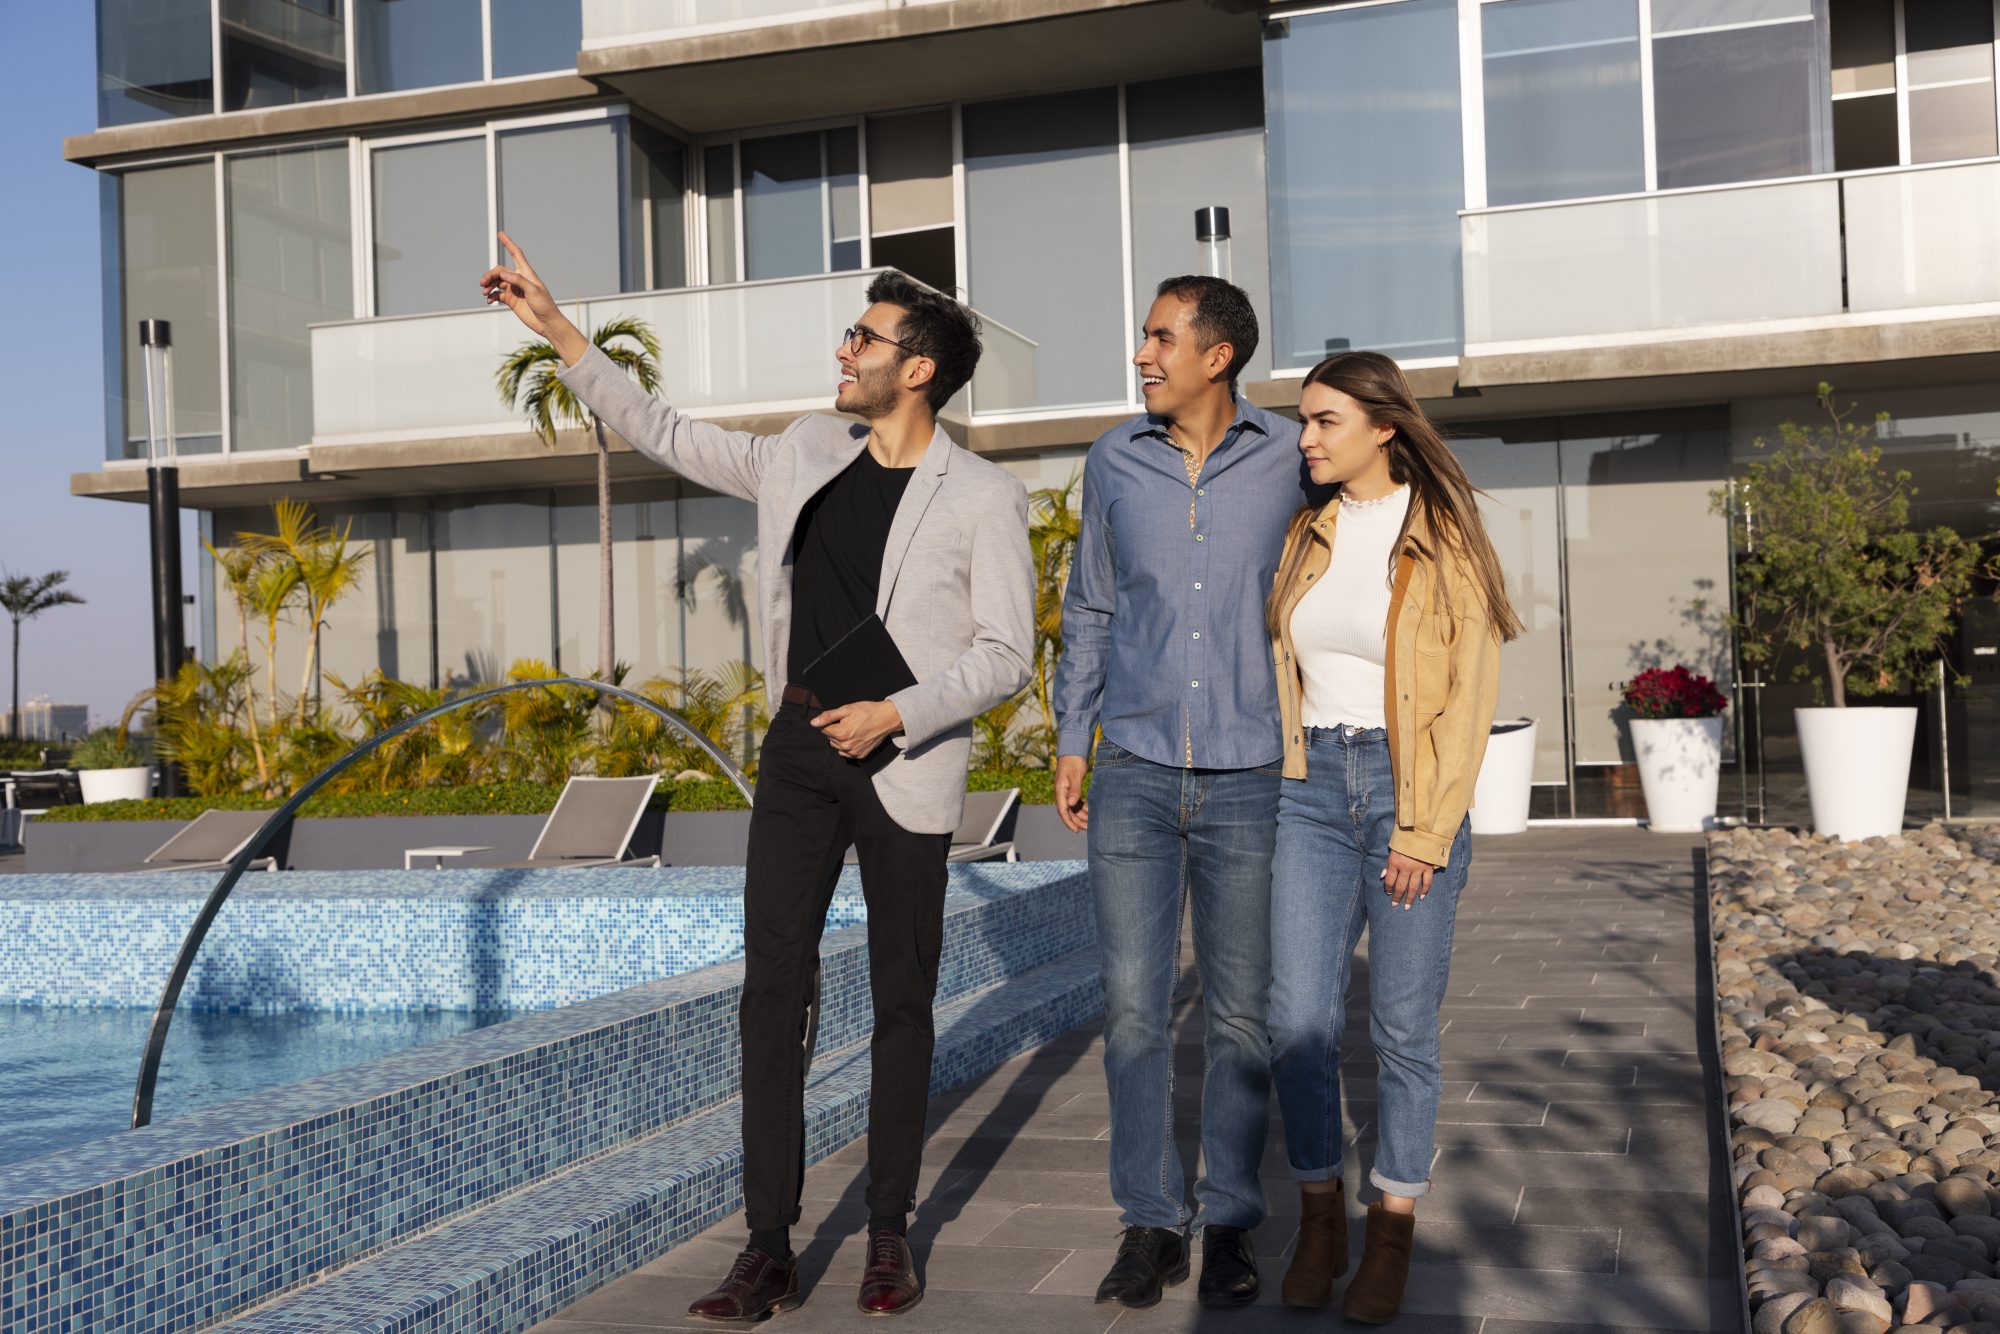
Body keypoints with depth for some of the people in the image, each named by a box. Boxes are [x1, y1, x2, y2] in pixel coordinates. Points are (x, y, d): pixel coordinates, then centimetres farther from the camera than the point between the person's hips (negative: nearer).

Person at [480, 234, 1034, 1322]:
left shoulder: (983, 499, -6)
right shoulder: (806, 456, 8)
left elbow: (1004, 655, -7)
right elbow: (664, 434, 15)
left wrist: (898, 712, -18)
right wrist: (555, 329, 13)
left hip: (904, 766, -4)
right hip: (798, 752, 4)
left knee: (902, 1001, 6)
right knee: (772, 992, 0)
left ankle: (889, 1235, 19)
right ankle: (769, 1248, 6)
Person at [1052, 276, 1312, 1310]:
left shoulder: (1289, 459, -1)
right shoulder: (1114, 463, 5)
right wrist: (1071, 742, 9)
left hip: (1249, 779, -1)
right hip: (1134, 776, 2)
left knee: (1241, 1013, 6)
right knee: (1134, 1006, 1)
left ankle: (1228, 1223, 19)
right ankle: (1149, 1222, 14)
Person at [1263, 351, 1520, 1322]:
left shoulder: (1446, 544, -3)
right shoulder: (1306, 536, 10)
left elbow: (1470, 695, -7)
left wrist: (1426, 831, -12)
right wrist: (1273, 792, 5)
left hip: (1411, 793, -4)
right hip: (1312, 792, 4)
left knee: (1403, 1025, 3)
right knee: (1298, 1018, -1)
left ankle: (1393, 1232, 17)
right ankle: (1319, 1218, 16)